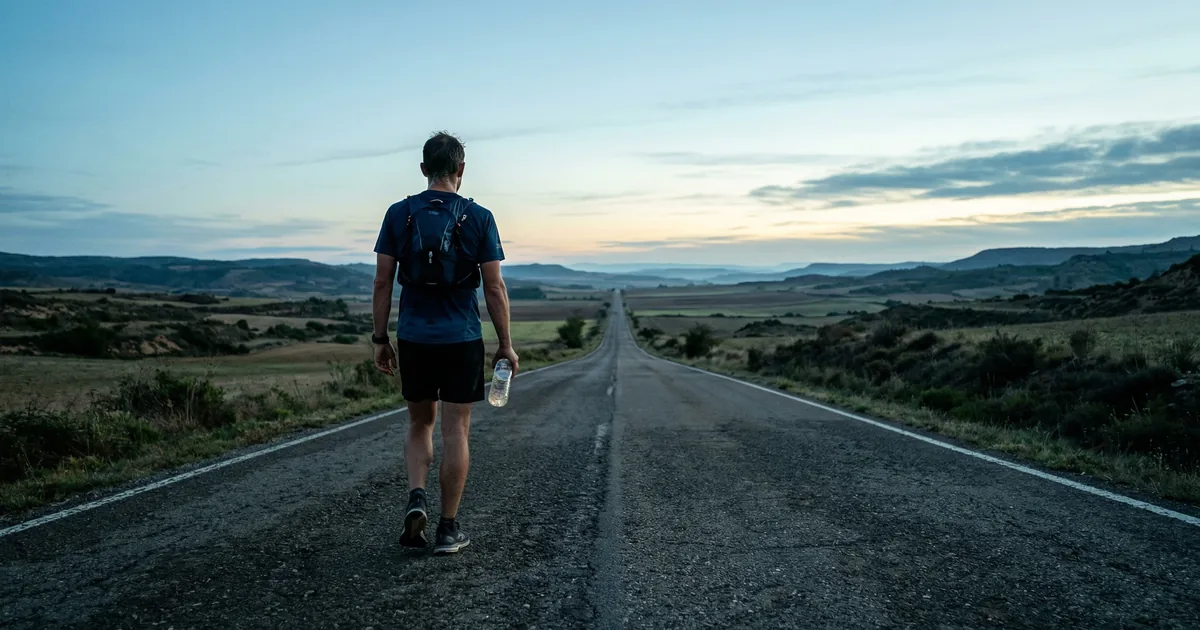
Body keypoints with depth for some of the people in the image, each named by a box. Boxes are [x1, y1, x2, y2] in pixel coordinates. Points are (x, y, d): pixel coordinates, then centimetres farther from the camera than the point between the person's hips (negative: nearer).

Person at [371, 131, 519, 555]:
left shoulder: (399, 214, 2)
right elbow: (494, 287, -5)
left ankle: (416, 497, 0)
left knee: (420, 424, 20)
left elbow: (383, 282, 1)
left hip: (413, 339, 2)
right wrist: (506, 345, 2)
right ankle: (449, 529, 11)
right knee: (455, 431, 5)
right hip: (462, 341, -2)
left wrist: (380, 338, 9)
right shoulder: (478, 218, -4)